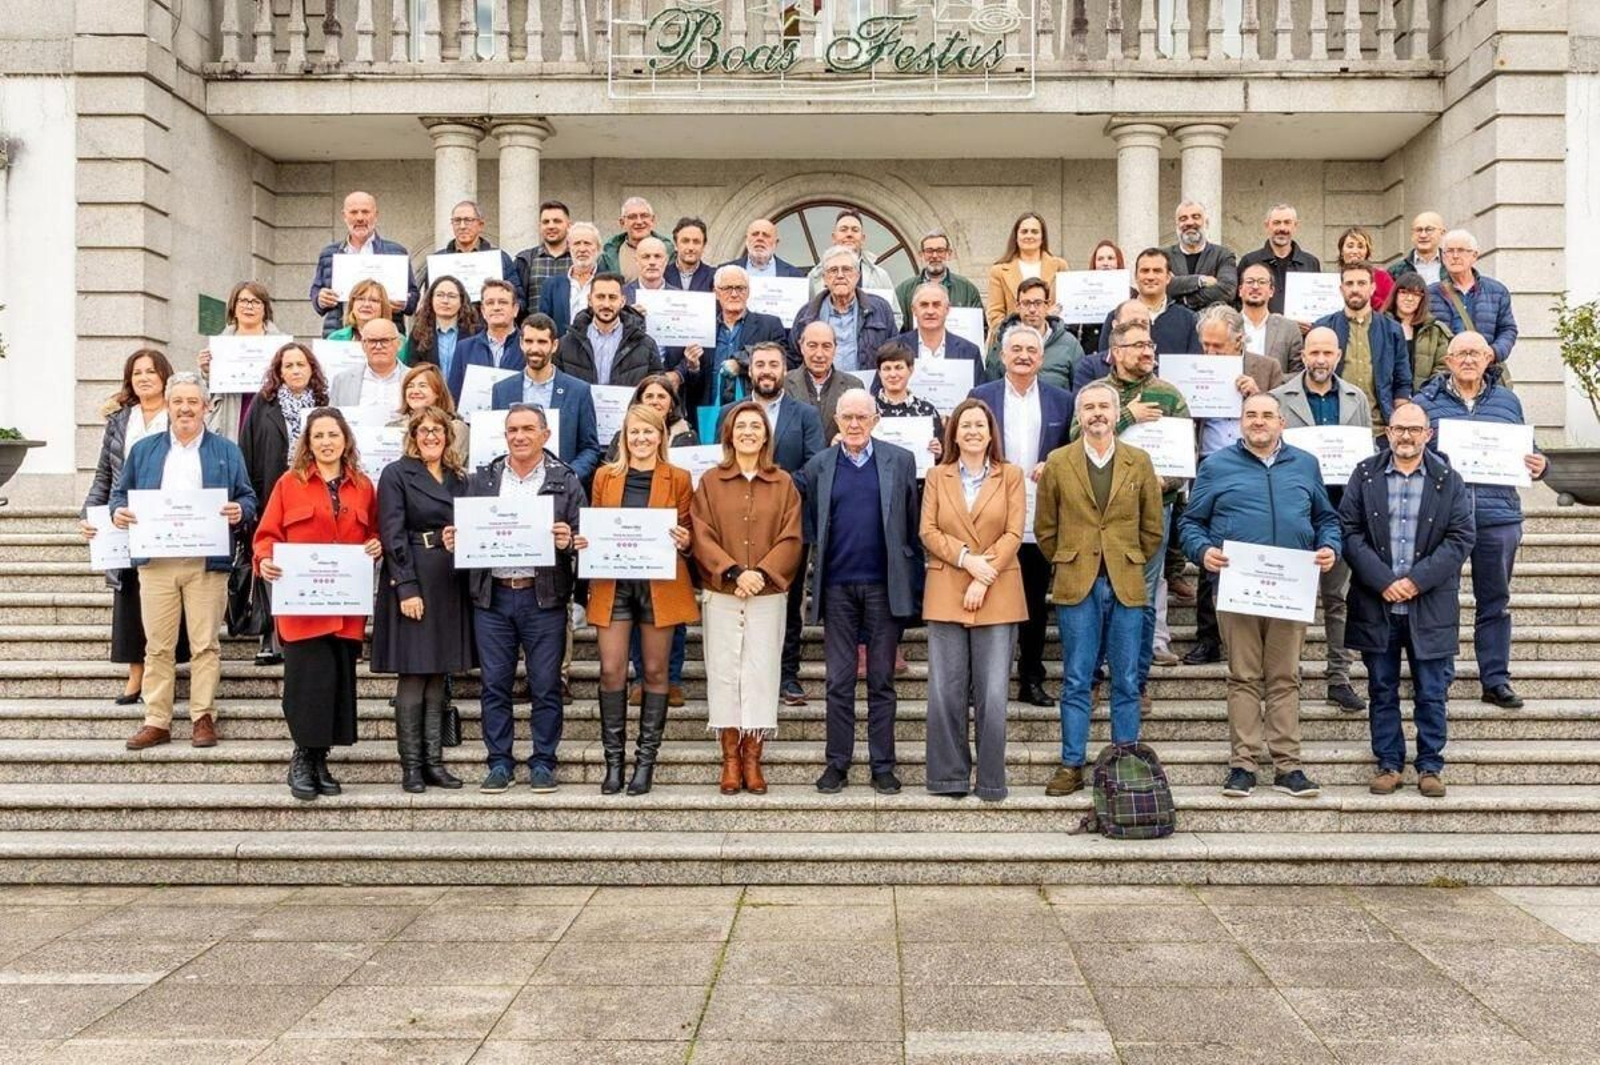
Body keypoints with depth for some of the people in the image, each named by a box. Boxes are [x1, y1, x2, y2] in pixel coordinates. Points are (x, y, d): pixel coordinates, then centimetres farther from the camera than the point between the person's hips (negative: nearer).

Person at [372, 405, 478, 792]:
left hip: (450, 584, 5)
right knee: (413, 676, -2)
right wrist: (407, 588, -15)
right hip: (412, 582, -5)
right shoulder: (396, 474, -1)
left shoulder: (459, 478, 16)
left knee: (438, 676, 8)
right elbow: (393, 535, -8)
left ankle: (434, 762, 13)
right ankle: (411, 767, 4)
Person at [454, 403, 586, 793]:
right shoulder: (481, 479, 11)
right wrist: (453, 541, -10)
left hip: (544, 596, -2)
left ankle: (543, 762, 14)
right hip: (492, 596, 2)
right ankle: (499, 763, 15)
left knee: (545, 685, 3)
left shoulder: (566, 481, 4)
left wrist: (568, 541, -21)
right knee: (495, 684, 6)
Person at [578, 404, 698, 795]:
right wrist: (584, 543, -6)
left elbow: (688, 531, 6)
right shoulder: (605, 476, 9)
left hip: (660, 584, -1)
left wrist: (683, 542, -16)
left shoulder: (678, 479, 4)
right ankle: (614, 760, 9)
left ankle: (646, 760, 13)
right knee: (611, 672, -1)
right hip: (613, 583, 2)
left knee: (655, 672, 4)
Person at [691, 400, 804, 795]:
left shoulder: (783, 483, 7)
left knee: (761, 672, 0)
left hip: (768, 594, 0)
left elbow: (791, 539, 1)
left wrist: (761, 573, -13)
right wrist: (734, 572, -14)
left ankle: (753, 760, 8)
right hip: (721, 594, 0)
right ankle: (730, 760, 9)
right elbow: (701, 536, -2)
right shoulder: (710, 481, 5)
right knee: (724, 672, 1)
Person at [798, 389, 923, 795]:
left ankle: (882, 765, 12)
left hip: (884, 586, -1)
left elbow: (913, 525, 2)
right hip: (837, 587, 1)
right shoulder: (817, 467, 7)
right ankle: (837, 763, 14)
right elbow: (810, 525, 8)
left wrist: (914, 585, -2)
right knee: (839, 681, 6)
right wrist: (814, 583, -4)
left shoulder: (900, 461, 3)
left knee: (881, 680, 6)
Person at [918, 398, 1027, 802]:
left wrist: (984, 579, -9)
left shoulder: (1011, 475, 8)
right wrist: (966, 559, -11)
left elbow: (1013, 533, 0)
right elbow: (928, 531, 3)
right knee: (946, 692, 1)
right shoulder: (937, 476, 11)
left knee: (993, 695, -3)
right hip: (946, 596, 1)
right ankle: (950, 776, 11)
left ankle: (991, 781, 8)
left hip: (998, 596, -1)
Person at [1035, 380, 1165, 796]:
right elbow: (1045, 528, 9)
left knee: (1126, 682, 6)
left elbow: (1153, 527, 11)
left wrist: (1130, 564, 8)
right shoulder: (1058, 463, 3)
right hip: (1076, 586, -1)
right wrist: (1067, 564, 7)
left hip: (1127, 586, 1)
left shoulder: (1139, 462, 6)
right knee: (1076, 682, 3)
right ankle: (1072, 765, 9)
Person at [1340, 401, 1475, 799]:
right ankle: (1388, 763, 18)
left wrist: (1417, 580, -12)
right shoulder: (1365, 475, 4)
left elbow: (1461, 537, -2)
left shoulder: (1449, 481, 4)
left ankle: (1430, 766, 16)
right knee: (1382, 690, 8)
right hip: (1376, 604, 1)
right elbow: (1349, 531, -2)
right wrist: (1382, 581, -13)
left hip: (1431, 606, 0)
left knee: (1432, 693, 5)